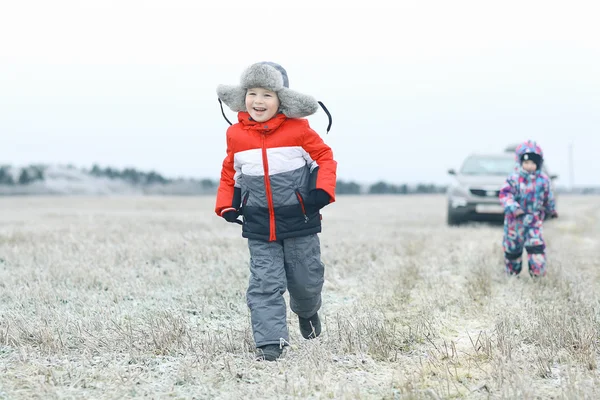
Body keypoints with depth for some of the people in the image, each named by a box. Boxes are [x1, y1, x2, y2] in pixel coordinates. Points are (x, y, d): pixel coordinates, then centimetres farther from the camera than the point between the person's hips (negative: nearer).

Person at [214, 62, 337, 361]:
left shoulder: (297, 129, -8)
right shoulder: (236, 134, -1)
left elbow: (324, 157, 1)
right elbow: (230, 172, 14)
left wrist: (323, 190, -12)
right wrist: (227, 205, 3)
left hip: (299, 222, -1)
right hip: (259, 227, 1)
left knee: (306, 279, 12)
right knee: (265, 284, -4)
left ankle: (307, 312, 45)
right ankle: (270, 342, 2)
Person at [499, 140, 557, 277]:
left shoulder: (543, 180, -2)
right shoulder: (513, 179, -12)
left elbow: (548, 198, 13)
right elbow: (505, 194, -22)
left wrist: (552, 211, 29)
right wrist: (514, 208, -38)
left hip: (534, 220, 1)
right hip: (515, 220, -1)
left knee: (537, 245, -16)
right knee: (512, 248, 12)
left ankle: (538, 274, -9)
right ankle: (512, 273, 31)